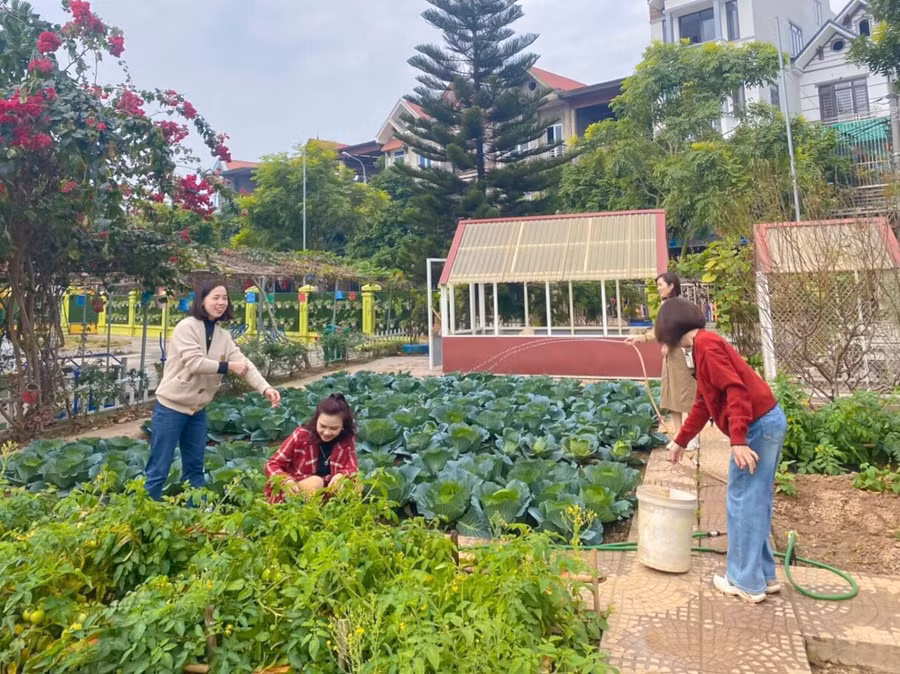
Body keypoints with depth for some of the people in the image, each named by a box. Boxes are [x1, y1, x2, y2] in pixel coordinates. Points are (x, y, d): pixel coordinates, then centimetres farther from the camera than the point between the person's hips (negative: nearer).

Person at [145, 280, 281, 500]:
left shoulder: (224, 336, 6)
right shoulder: (186, 327, -13)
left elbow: (244, 364, -6)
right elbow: (194, 363, -24)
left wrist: (265, 388, -20)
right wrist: (227, 367, -13)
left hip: (197, 409, 7)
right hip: (171, 406, -6)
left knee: (195, 466, 14)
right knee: (160, 467, 2)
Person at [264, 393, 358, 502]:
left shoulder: (348, 440, -5)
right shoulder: (301, 435, -10)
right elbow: (271, 464, -7)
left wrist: (341, 475, -33)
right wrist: (287, 480, -29)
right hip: (295, 490, -2)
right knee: (316, 482, -31)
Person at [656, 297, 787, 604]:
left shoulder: (705, 345, -13)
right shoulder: (705, 346, 18)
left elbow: (736, 390, -24)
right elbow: (703, 404, 26)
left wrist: (738, 441, -28)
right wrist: (681, 441, 33)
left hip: (758, 426, -10)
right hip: (768, 421, 10)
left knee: (741, 502, 0)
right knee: (756, 503, 17)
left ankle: (746, 582, 11)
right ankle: (764, 575, 27)